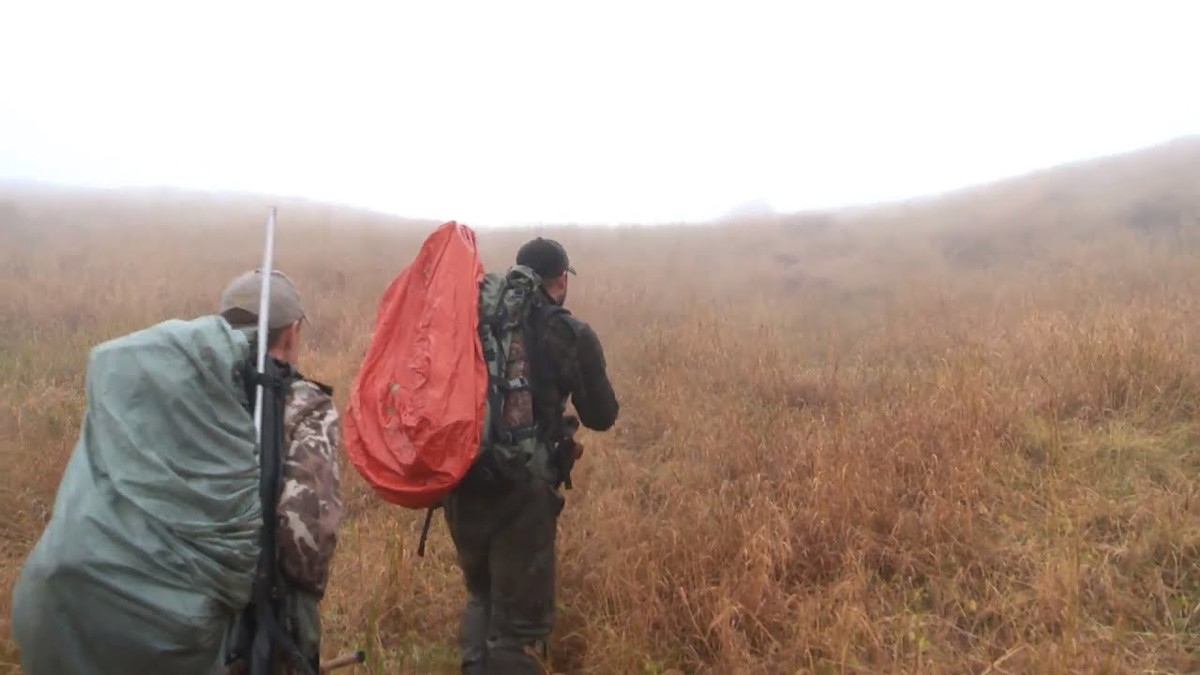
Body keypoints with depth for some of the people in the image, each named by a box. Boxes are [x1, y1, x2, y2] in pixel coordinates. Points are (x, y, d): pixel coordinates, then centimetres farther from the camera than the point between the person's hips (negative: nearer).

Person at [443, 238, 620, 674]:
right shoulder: (573, 336, -4)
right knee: (521, 621, 6)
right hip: (522, 492, -5)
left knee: (482, 596, 26)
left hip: (462, 483, 5)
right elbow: (602, 417, 4)